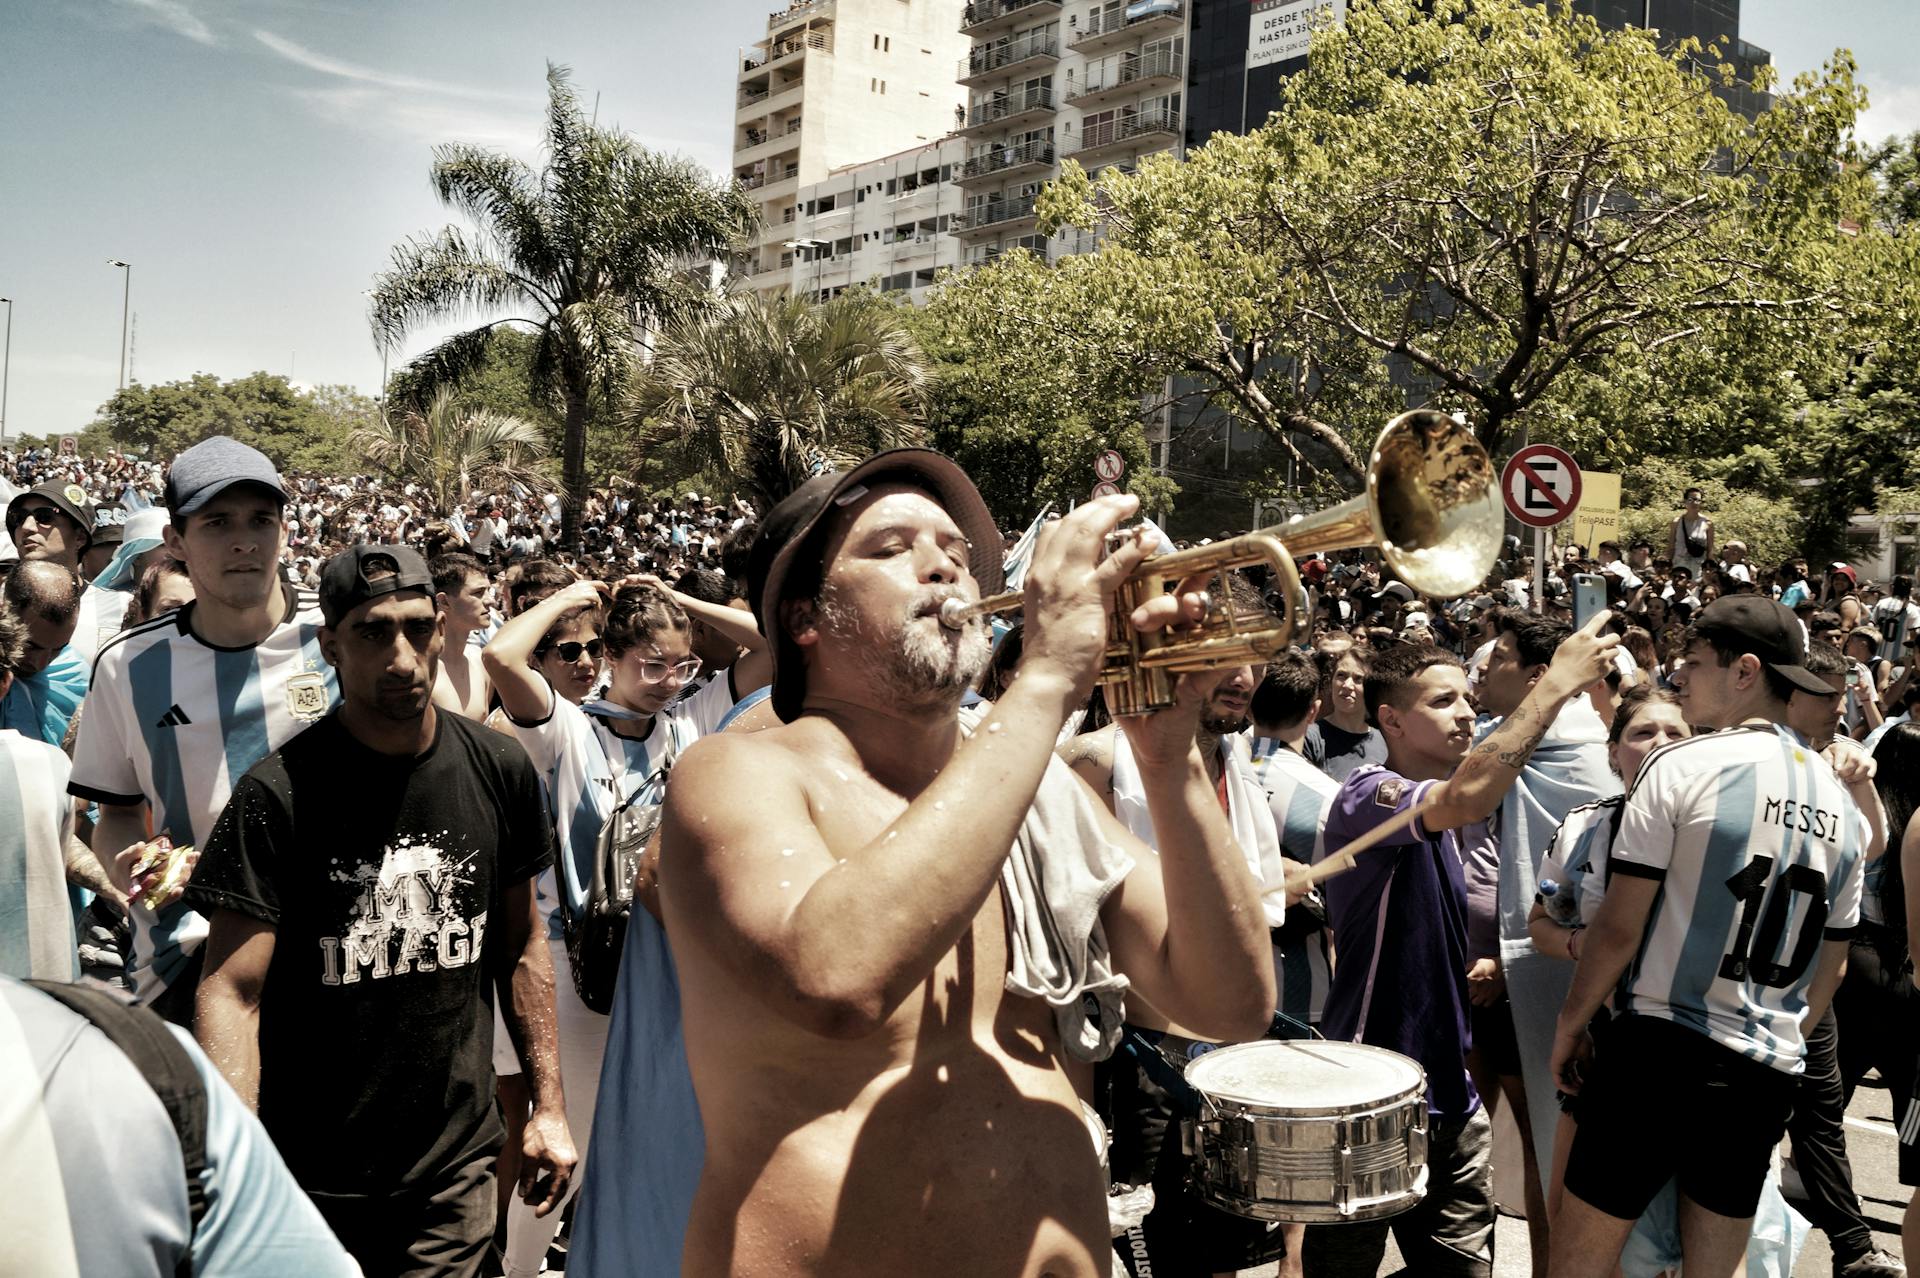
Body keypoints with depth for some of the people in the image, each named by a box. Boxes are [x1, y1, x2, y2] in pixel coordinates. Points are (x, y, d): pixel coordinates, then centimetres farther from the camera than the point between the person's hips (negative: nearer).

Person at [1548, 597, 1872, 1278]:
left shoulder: (1682, 766, -11)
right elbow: (1829, 967, 15)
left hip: (1660, 1047, -6)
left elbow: (1618, 927, -12)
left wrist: (1569, 1027, 1)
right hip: (1770, 1075, 6)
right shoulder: (1843, 803, 8)